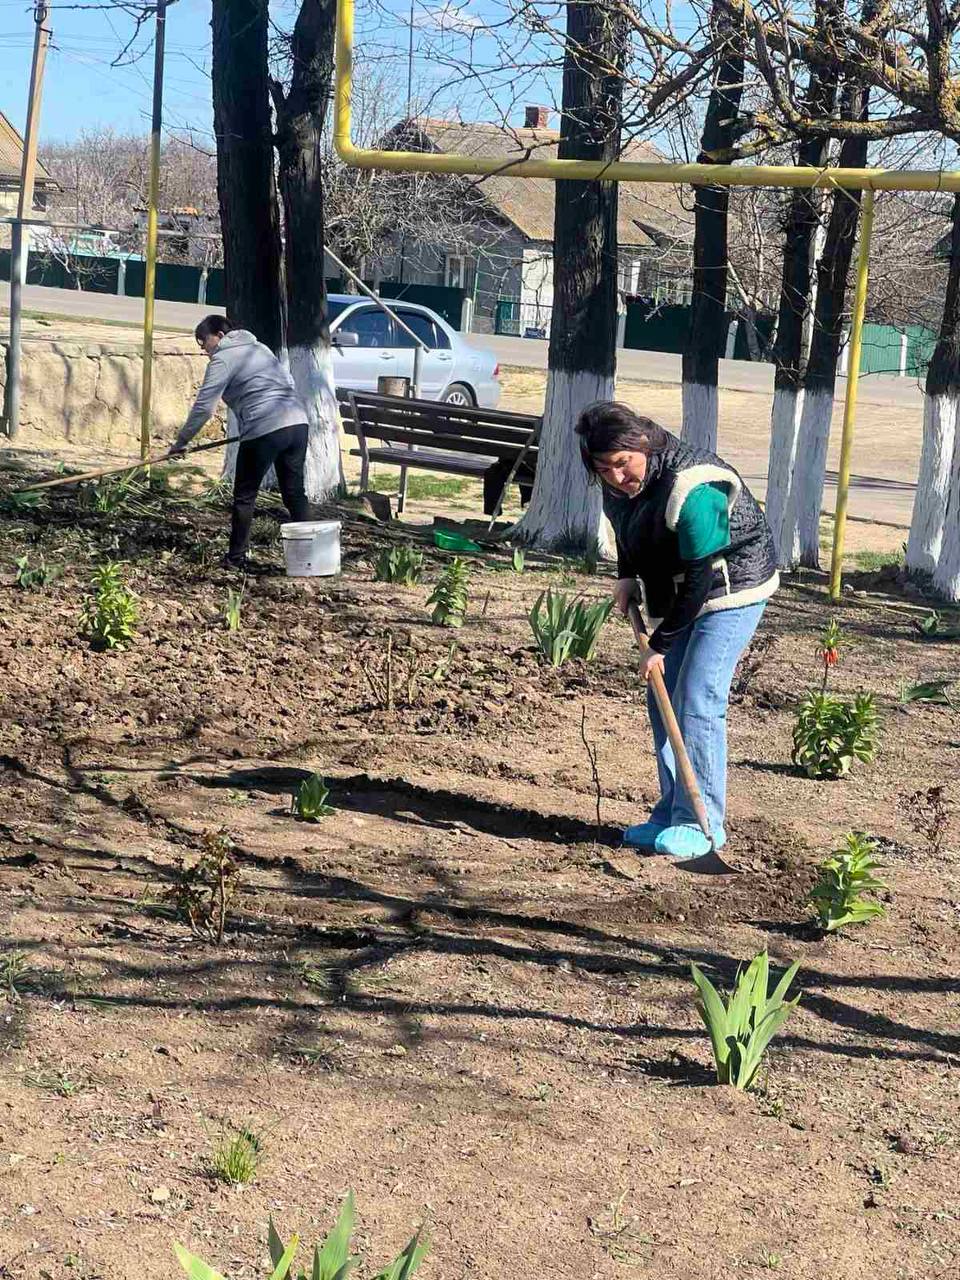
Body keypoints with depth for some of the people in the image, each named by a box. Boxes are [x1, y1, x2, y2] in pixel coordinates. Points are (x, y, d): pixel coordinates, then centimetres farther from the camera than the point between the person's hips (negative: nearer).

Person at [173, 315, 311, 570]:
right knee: (295, 493, 11)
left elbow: (203, 407, -3)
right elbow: (288, 384, 24)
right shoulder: (259, 348, 24)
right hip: (298, 423, 7)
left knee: (245, 496, 6)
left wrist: (181, 441, 4)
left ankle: (236, 558, 11)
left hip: (264, 432, -7)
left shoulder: (223, 359, 0)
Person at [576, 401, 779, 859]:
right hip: (678, 594, 9)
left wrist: (661, 643, -22)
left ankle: (702, 824, -7)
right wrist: (627, 576, 6)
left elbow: (700, 577, -27)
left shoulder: (691, 490, -32)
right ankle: (672, 814, 15)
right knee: (662, 701, 6)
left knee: (697, 702, -15)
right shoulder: (622, 482, -5)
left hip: (731, 591, -9)